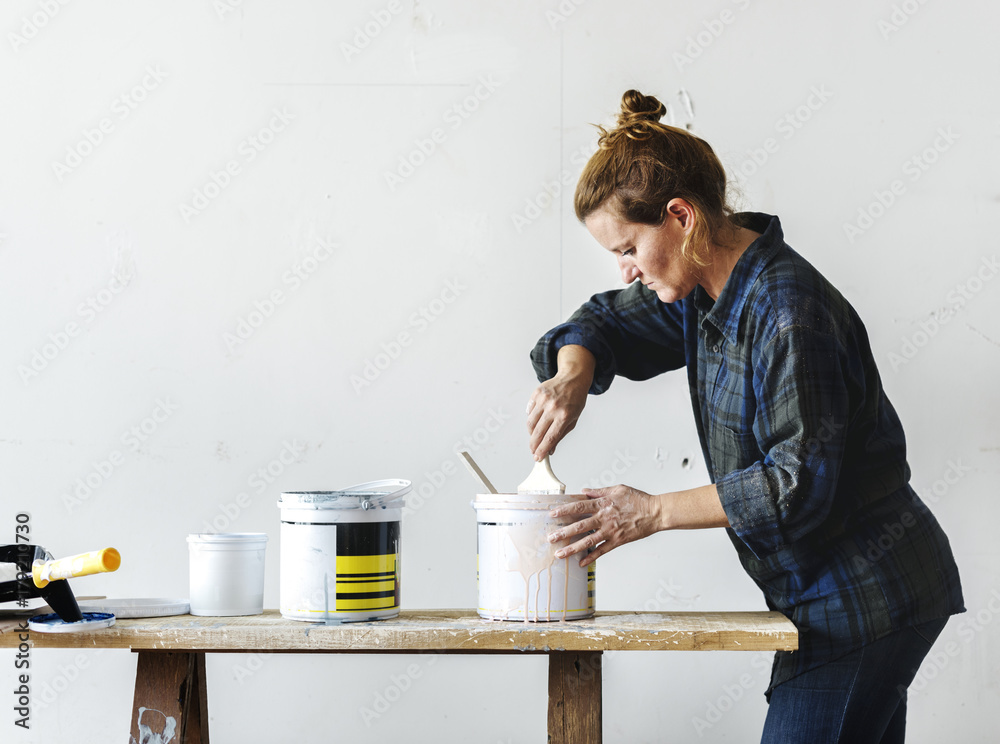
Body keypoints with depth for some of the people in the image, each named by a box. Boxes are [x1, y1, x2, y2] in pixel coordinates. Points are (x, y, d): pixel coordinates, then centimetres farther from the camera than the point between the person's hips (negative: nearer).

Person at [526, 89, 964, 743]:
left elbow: (800, 482, -24)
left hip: (865, 596, -9)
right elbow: (608, 321, 19)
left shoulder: (789, 311, -23)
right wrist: (573, 374, -5)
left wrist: (654, 512, -20)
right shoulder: (705, 291, 6)